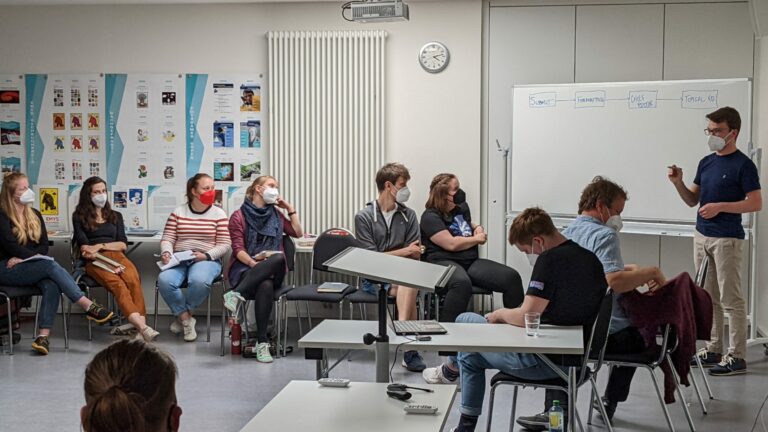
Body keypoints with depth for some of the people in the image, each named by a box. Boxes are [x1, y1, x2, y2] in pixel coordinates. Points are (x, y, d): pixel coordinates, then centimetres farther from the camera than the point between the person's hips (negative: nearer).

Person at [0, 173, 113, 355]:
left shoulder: (35, 215, 14)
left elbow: (44, 246, 8)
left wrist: (23, 257, -9)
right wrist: (35, 256, -11)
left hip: (30, 268, 5)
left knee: (52, 285, -30)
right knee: (51, 265, -31)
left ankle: (43, 335, -41)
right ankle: (89, 306, -36)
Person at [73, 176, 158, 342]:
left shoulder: (115, 216, 27)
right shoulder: (79, 217, 18)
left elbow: (123, 244, 16)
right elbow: (84, 247, 4)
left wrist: (100, 246, -1)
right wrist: (101, 258, -12)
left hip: (116, 255, 3)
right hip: (94, 262, -3)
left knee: (133, 280, -33)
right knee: (117, 284, -35)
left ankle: (140, 325, -48)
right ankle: (143, 327, -53)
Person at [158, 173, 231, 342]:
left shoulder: (218, 214, 6)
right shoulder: (178, 212, 11)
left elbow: (224, 244, 1)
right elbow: (167, 238, 8)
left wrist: (206, 256, -14)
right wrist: (167, 253, -14)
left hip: (207, 260, -2)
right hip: (179, 259, 2)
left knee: (199, 281, -37)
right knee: (164, 280, -31)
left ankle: (181, 315, -7)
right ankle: (186, 319, -11)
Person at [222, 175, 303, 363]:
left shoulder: (276, 214, 22)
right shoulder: (239, 216, 7)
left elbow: (298, 233, 20)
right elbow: (238, 249, -3)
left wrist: (290, 208, 16)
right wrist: (254, 264, -21)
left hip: (272, 271, 3)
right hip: (245, 269, -3)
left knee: (279, 258, -37)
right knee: (265, 286, -38)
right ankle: (262, 342, -38)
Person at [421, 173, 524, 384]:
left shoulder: (461, 208, 18)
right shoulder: (431, 217, -3)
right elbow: (451, 243, -15)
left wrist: (478, 228, 17)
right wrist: (477, 239, -1)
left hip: (471, 262, 7)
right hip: (443, 263, -7)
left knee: (512, 277, -15)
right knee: (462, 283, -43)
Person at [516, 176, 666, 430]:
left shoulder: (564, 235, 9)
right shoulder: (604, 235, -17)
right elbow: (614, 282, -32)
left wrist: (628, 270, 14)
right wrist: (651, 272, -19)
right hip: (609, 334, -5)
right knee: (638, 338, 27)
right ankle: (610, 404, 31)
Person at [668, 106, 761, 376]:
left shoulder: (743, 165, -9)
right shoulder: (706, 163, 11)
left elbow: (756, 203, -13)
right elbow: (693, 200, 15)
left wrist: (720, 206, -21)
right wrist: (678, 182, -3)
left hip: (727, 239, -7)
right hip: (702, 236, 7)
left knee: (731, 299, -4)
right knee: (708, 298, 12)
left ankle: (736, 357, 1)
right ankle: (713, 350, 20)